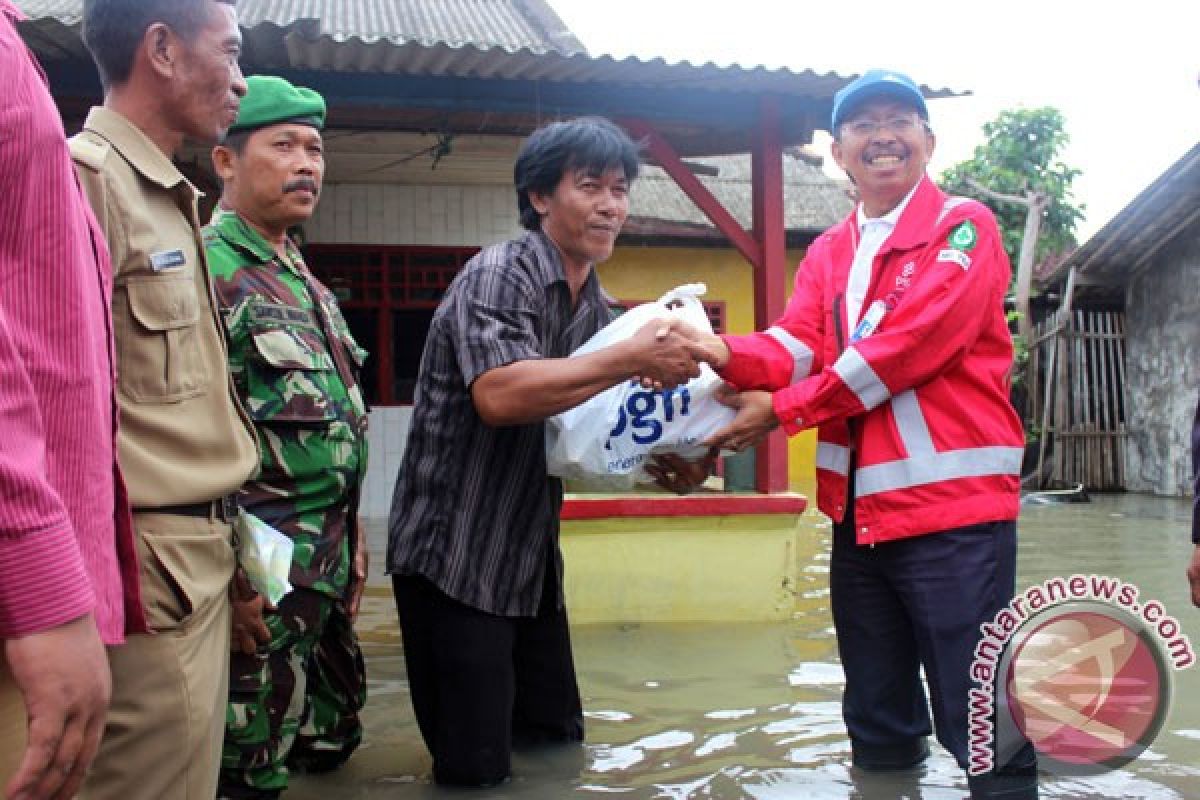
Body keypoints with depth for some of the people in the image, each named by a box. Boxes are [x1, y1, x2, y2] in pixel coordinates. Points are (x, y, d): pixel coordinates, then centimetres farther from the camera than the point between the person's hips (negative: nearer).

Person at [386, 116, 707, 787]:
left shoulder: (598, 308, 10)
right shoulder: (498, 275, -16)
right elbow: (498, 395, -33)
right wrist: (631, 360, -31)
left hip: (531, 556, 8)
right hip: (454, 560, -8)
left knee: (557, 741, 17)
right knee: (476, 768, -2)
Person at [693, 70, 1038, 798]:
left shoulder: (963, 227, -3)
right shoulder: (828, 254, 15)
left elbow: (910, 343, -16)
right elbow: (798, 344, -1)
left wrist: (783, 410, -17)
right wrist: (721, 352, -23)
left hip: (952, 501, -6)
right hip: (861, 511, 6)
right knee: (877, 727, 18)